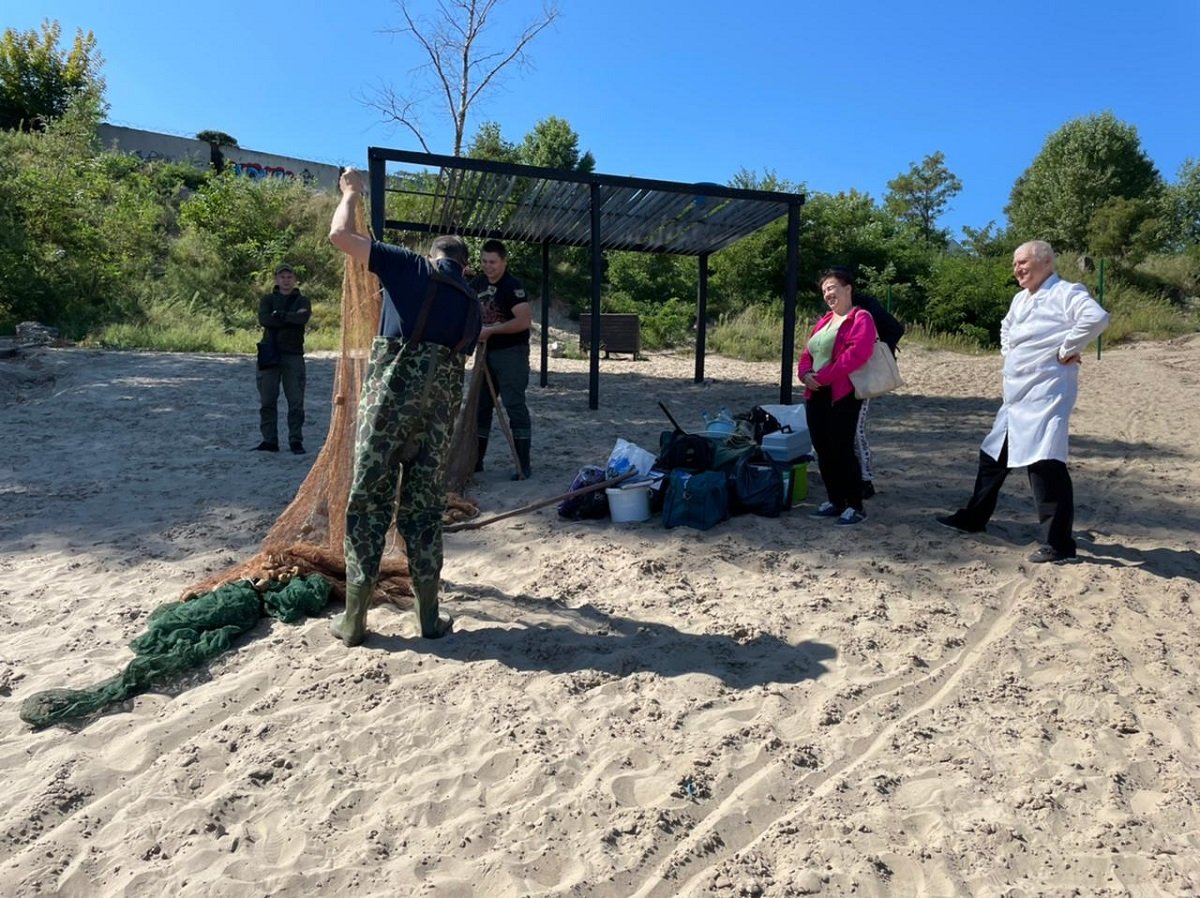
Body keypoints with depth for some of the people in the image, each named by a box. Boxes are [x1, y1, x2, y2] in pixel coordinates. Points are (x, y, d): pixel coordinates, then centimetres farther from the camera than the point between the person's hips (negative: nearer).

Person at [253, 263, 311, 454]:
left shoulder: (302, 301, 9)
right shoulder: (267, 300, 12)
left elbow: (303, 318, -13)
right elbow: (264, 319, -8)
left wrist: (279, 315, -7)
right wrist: (291, 318, -10)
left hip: (293, 355, -2)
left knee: (296, 401, -3)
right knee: (267, 401, 2)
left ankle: (296, 440, 4)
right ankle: (269, 440, 9)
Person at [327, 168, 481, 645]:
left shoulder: (412, 266, 8)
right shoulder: (471, 304, 21)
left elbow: (339, 235, 6)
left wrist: (352, 193, 23)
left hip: (390, 391, -3)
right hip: (441, 401, 4)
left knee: (368, 500, 4)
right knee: (424, 508, 11)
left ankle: (353, 619, 10)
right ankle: (429, 616, 16)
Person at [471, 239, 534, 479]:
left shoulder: (512, 286, -12)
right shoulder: (477, 284, 9)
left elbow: (524, 320, -23)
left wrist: (491, 330, -20)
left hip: (511, 352, -7)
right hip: (486, 352, 7)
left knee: (514, 405, -7)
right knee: (480, 405, 11)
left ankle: (523, 464, -2)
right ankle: (475, 459, 21)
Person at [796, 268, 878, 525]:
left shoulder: (861, 319, -6)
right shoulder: (824, 321, 20)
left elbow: (856, 354, -20)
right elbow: (807, 354, 18)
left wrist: (822, 377, -20)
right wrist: (805, 374, -5)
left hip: (843, 395, -8)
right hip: (816, 395, 8)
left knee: (842, 451, -7)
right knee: (823, 450, 9)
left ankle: (855, 506, 4)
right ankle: (835, 501, 20)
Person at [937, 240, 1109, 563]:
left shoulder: (1067, 293, -11)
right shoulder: (1020, 299, 17)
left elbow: (1096, 318, -30)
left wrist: (1067, 350, -20)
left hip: (1046, 394, -10)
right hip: (1016, 395, 10)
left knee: (1044, 461, -13)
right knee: (993, 453, 17)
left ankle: (1058, 543, -6)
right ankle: (974, 518, 31)